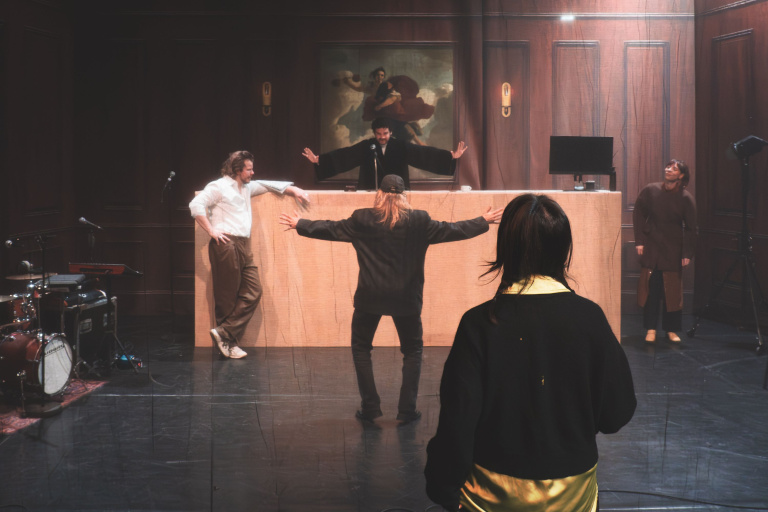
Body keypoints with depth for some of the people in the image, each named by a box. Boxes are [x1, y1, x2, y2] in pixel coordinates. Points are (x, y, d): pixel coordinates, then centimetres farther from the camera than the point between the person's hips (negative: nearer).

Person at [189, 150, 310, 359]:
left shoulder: (246, 187, 22)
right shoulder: (219, 187, -2)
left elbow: (270, 185, 32)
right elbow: (196, 205, -12)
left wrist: (294, 190, 22)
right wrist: (211, 231, -13)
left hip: (243, 246, 8)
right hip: (226, 245, -8)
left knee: (253, 292, -3)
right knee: (227, 297, -4)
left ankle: (224, 334, -2)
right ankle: (228, 342, 2)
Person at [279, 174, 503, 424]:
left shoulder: (362, 220, -5)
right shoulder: (419, 221, -5)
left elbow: (331, 229, 4)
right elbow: (451, 230, 4)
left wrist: (300, 224, 18)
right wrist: (484, 222, 18)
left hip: (370, 296, 0)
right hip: (406, 298, 0)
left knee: (361, 348, 18)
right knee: (412, 351, 16)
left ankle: (369, 406, 13)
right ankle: (407, 409, 10)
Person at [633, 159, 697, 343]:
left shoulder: (686, 198, -6)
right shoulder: (650, 190, -3)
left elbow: (690, 228, -3)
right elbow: (638, 214, 4)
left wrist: (687, 253, -7)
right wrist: (639, 241, -2)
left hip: (673, 250, -1)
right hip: (651, 247, 1)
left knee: (672, 290, 4)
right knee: (650, 288, -1)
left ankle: (671, 330, 13)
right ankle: (650, 328, 7)